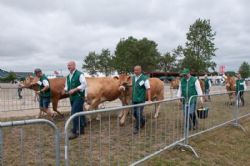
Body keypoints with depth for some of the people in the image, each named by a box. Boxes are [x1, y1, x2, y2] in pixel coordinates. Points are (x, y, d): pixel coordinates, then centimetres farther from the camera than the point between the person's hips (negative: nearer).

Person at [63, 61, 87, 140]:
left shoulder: (79, 74, -11)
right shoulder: (68, 76, 13)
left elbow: (84, 84, -18)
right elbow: (66, 86, 21)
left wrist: (74, 90, -21)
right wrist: (65, 90, -2)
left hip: (79, 97, -7)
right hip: (72, 97, 7)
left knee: (74, 114, -12)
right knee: (79, 113, 16)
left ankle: (74, 132, -3)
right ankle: (81, 130, 28)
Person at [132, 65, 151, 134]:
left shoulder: (144, 78, -10)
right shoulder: (133, 78, 7)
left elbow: (148, 89, -11)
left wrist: (149, 99, -16)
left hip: (141, 99, -6)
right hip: (134, 99, 6)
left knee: (139, 114, -2)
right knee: (134, 113, 13)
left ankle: (137, 128, 13)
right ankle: (142, 121, 38)